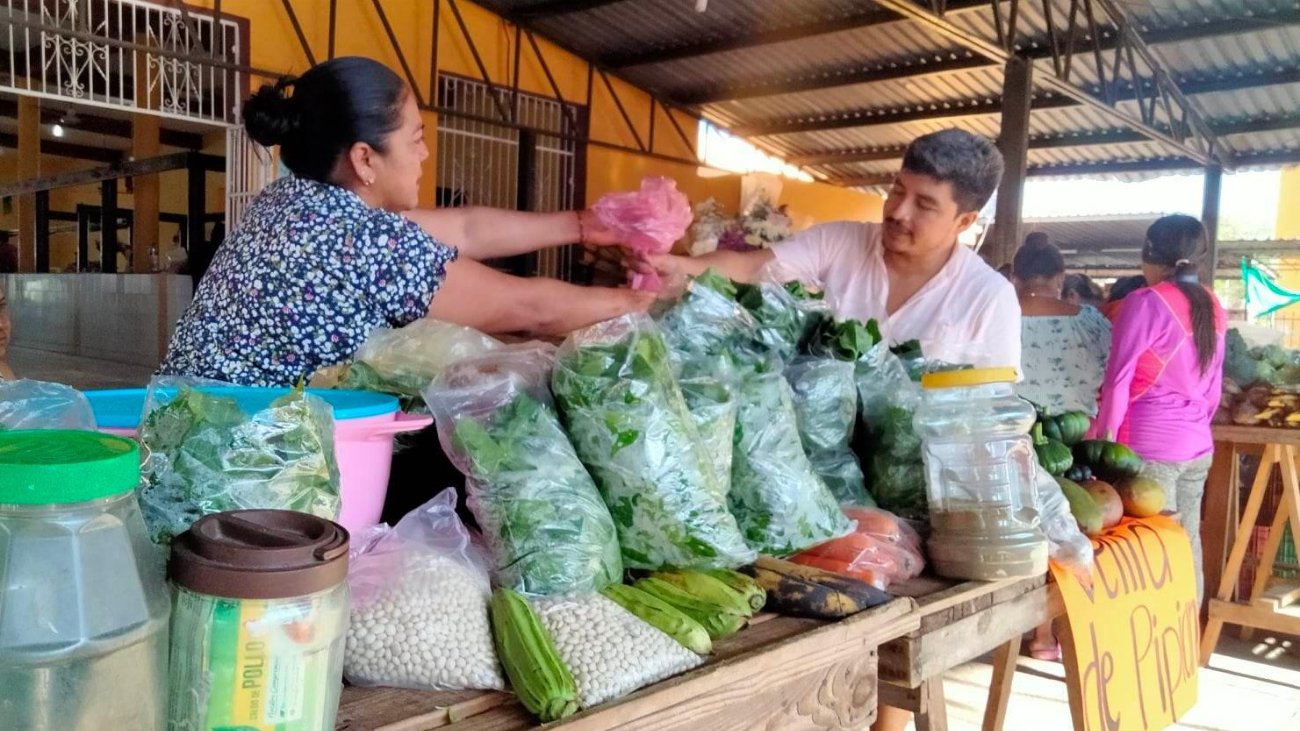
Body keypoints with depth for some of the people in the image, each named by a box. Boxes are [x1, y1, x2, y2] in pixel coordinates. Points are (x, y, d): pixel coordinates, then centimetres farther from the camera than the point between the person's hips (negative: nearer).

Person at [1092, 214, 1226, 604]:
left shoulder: (1145, 302, -11)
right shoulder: (1214, 308, 9)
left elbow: (1118, 381, -10)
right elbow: (1214, 386, 15)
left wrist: (1102, 440, -3)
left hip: (1149, 446, -7)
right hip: (1197, 446, 7)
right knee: (1187, 549, 12)